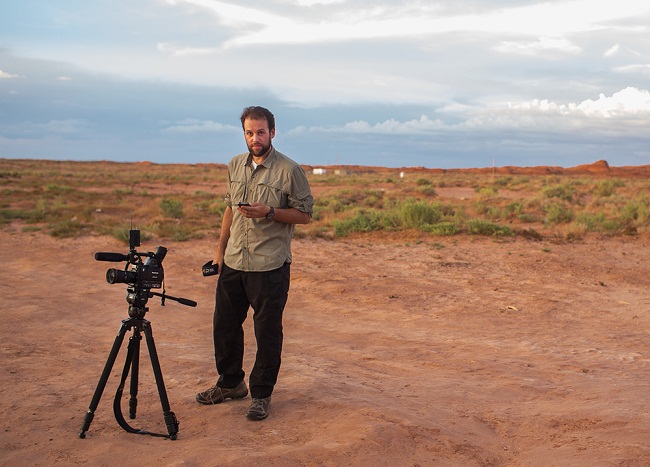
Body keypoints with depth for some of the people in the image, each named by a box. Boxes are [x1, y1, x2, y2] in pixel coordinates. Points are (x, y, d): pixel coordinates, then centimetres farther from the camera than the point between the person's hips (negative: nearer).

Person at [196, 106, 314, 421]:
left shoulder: (289, 170, -8)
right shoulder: (236, 166, 10)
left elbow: (305, 214, -7)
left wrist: (269, 212, -20)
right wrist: (220, 249, 16)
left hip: (270, 266, -6)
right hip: (233, 263, 6)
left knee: (267, 331, 2)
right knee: (224, 324, 14)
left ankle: (261, 395, 16)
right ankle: (230, 384, 32)